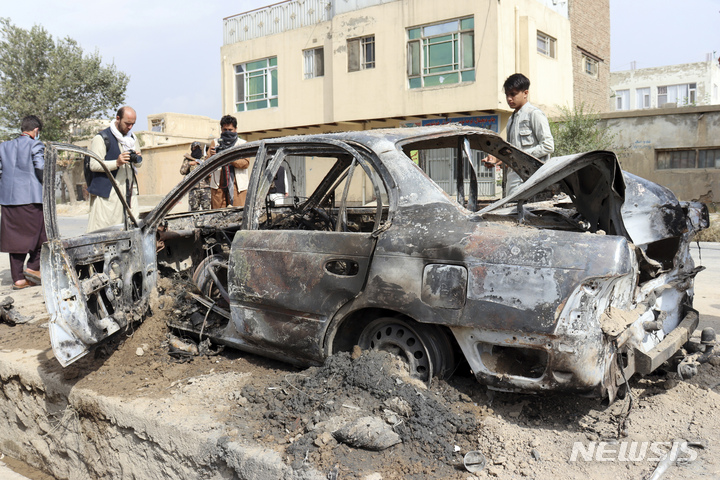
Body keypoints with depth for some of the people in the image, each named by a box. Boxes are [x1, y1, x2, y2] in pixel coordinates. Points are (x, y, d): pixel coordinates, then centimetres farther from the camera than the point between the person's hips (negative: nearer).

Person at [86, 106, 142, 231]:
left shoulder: (132, 138, 18)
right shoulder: (102, 138, -2)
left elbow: (139, 165, 24)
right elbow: (94, 165, -9)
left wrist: (137, 159, 0)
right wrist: (117, 163, -22)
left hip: (129, 191, 6)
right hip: (107, 192, -6)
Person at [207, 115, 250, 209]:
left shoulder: (242, 144, 13)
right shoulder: (215, 143, 18)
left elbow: (246, 163, -3)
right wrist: (212, 156, -16)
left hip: (238, 185, -2)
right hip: (218, 186, 2)